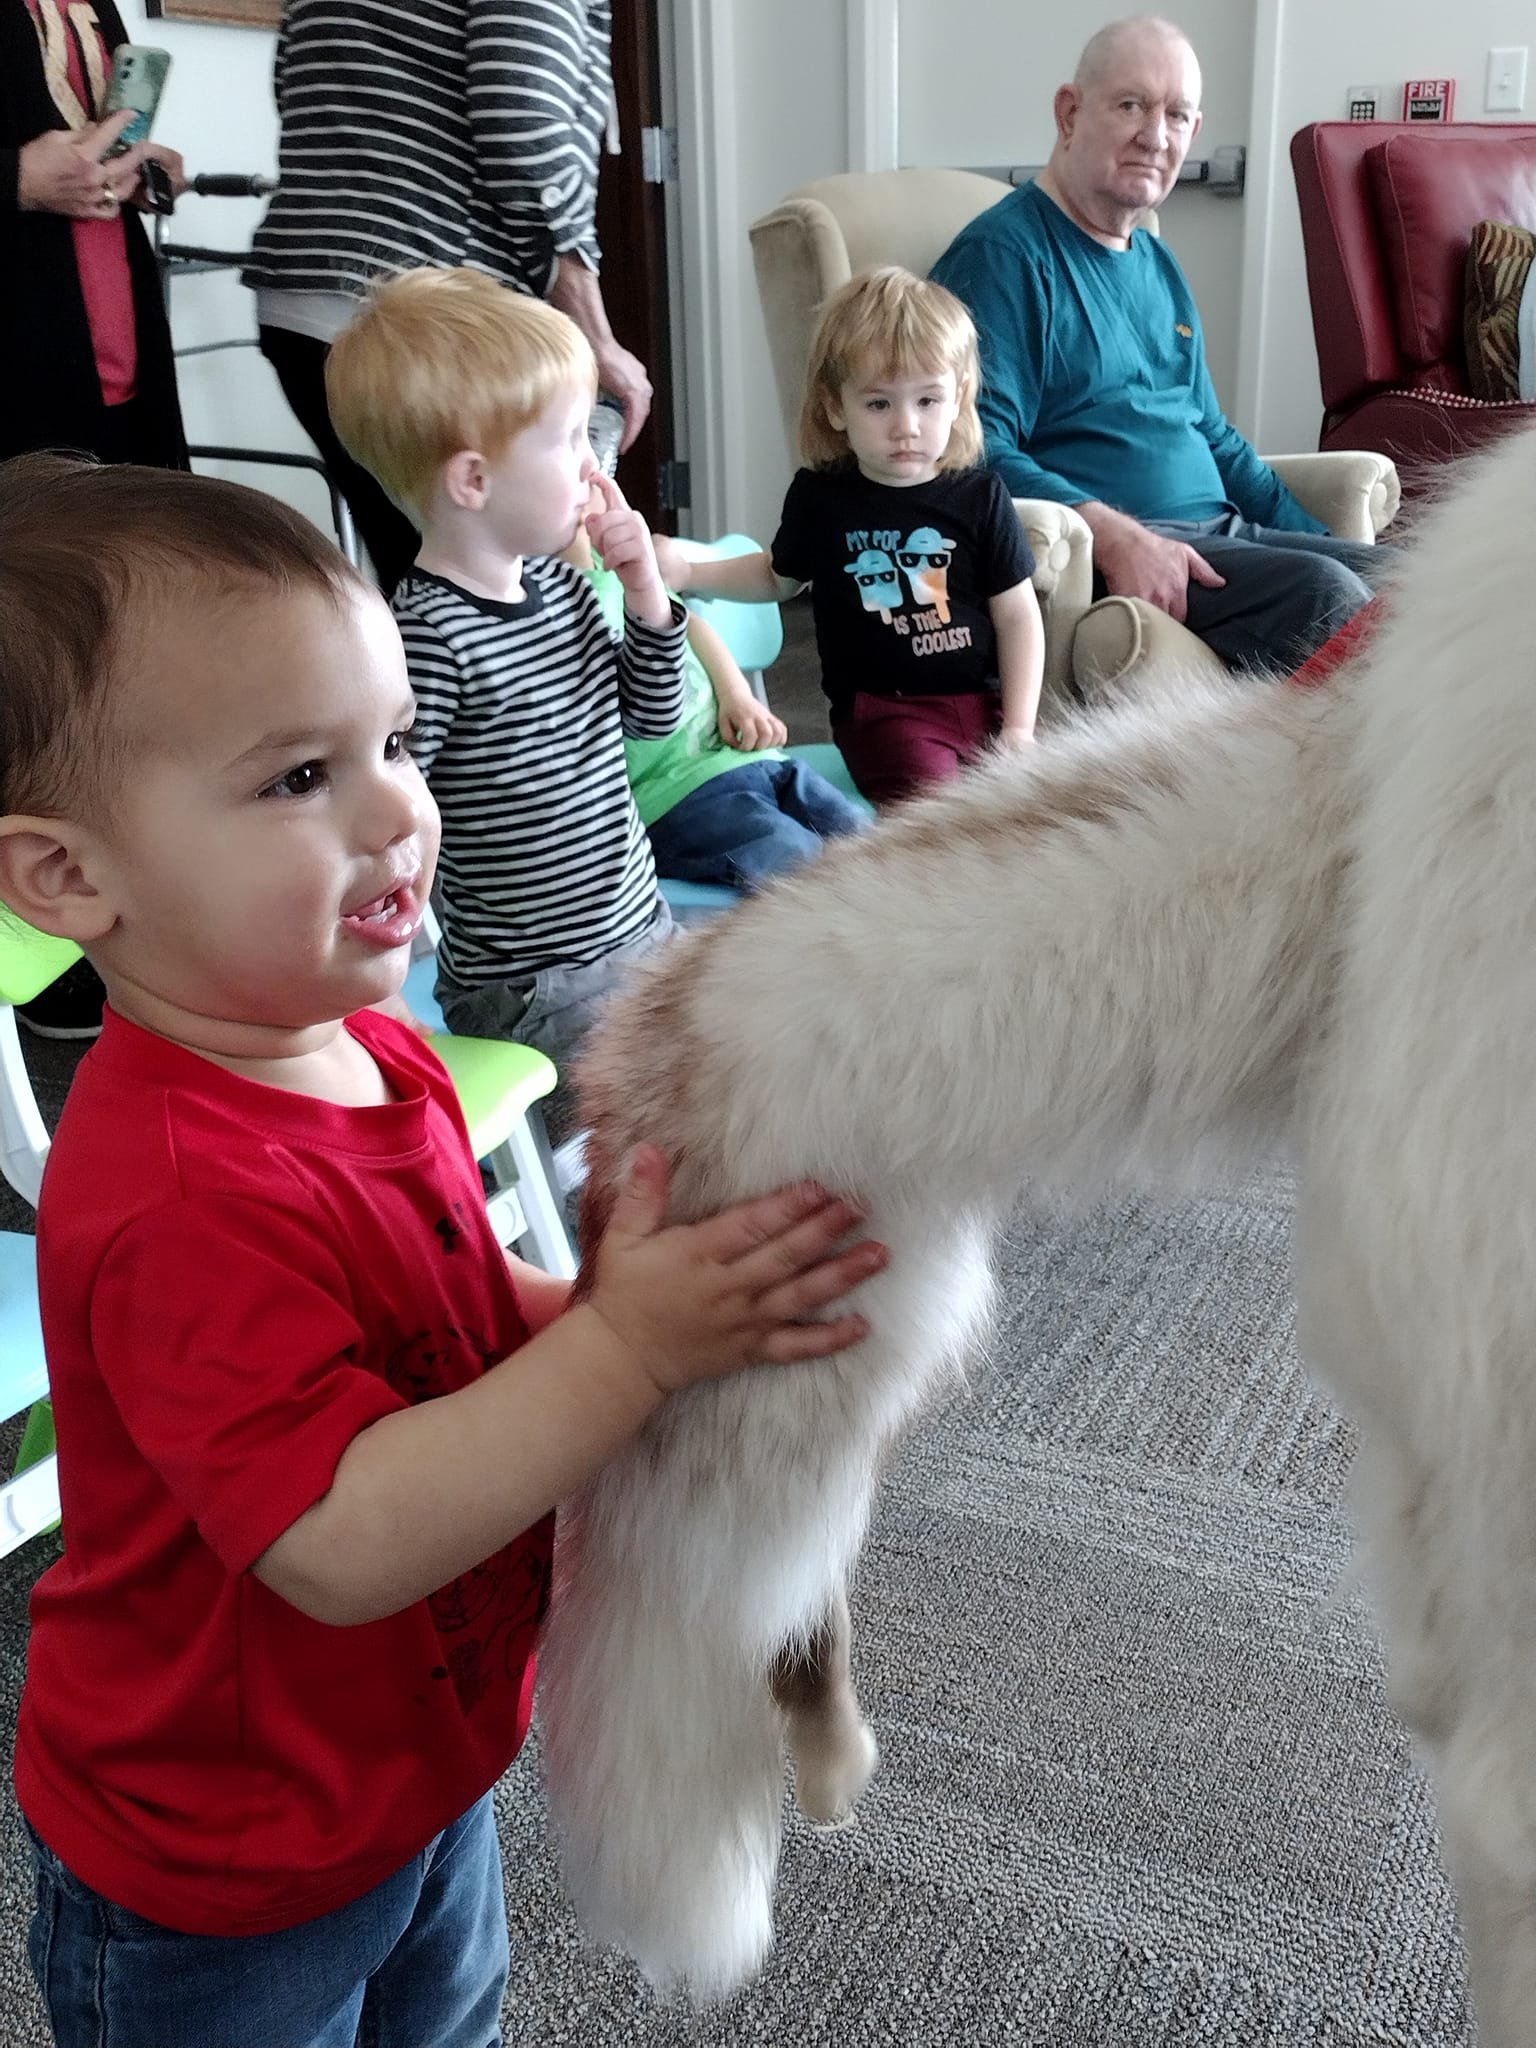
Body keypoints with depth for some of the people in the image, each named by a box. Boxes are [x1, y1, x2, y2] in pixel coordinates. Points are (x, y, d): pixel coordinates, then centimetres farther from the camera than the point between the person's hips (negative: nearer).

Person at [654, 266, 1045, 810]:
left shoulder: (979, 498, 0)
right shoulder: (820, 496, 3)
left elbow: (1017, 616, 4)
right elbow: (777, 577, 23)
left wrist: (1019, 726, -4)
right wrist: (689, 572, 10)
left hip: (980, 701, 2)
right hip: (882, 708, -2)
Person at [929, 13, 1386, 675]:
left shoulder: (1158, 265, 22)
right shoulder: (1002, 255, -6)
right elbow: (976, 446, -18)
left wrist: (1320, 542, 18)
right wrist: (1110, 533, -29)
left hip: (1223, 535, 9)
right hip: (1094, 562, -9)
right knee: (1321, 594, -27)